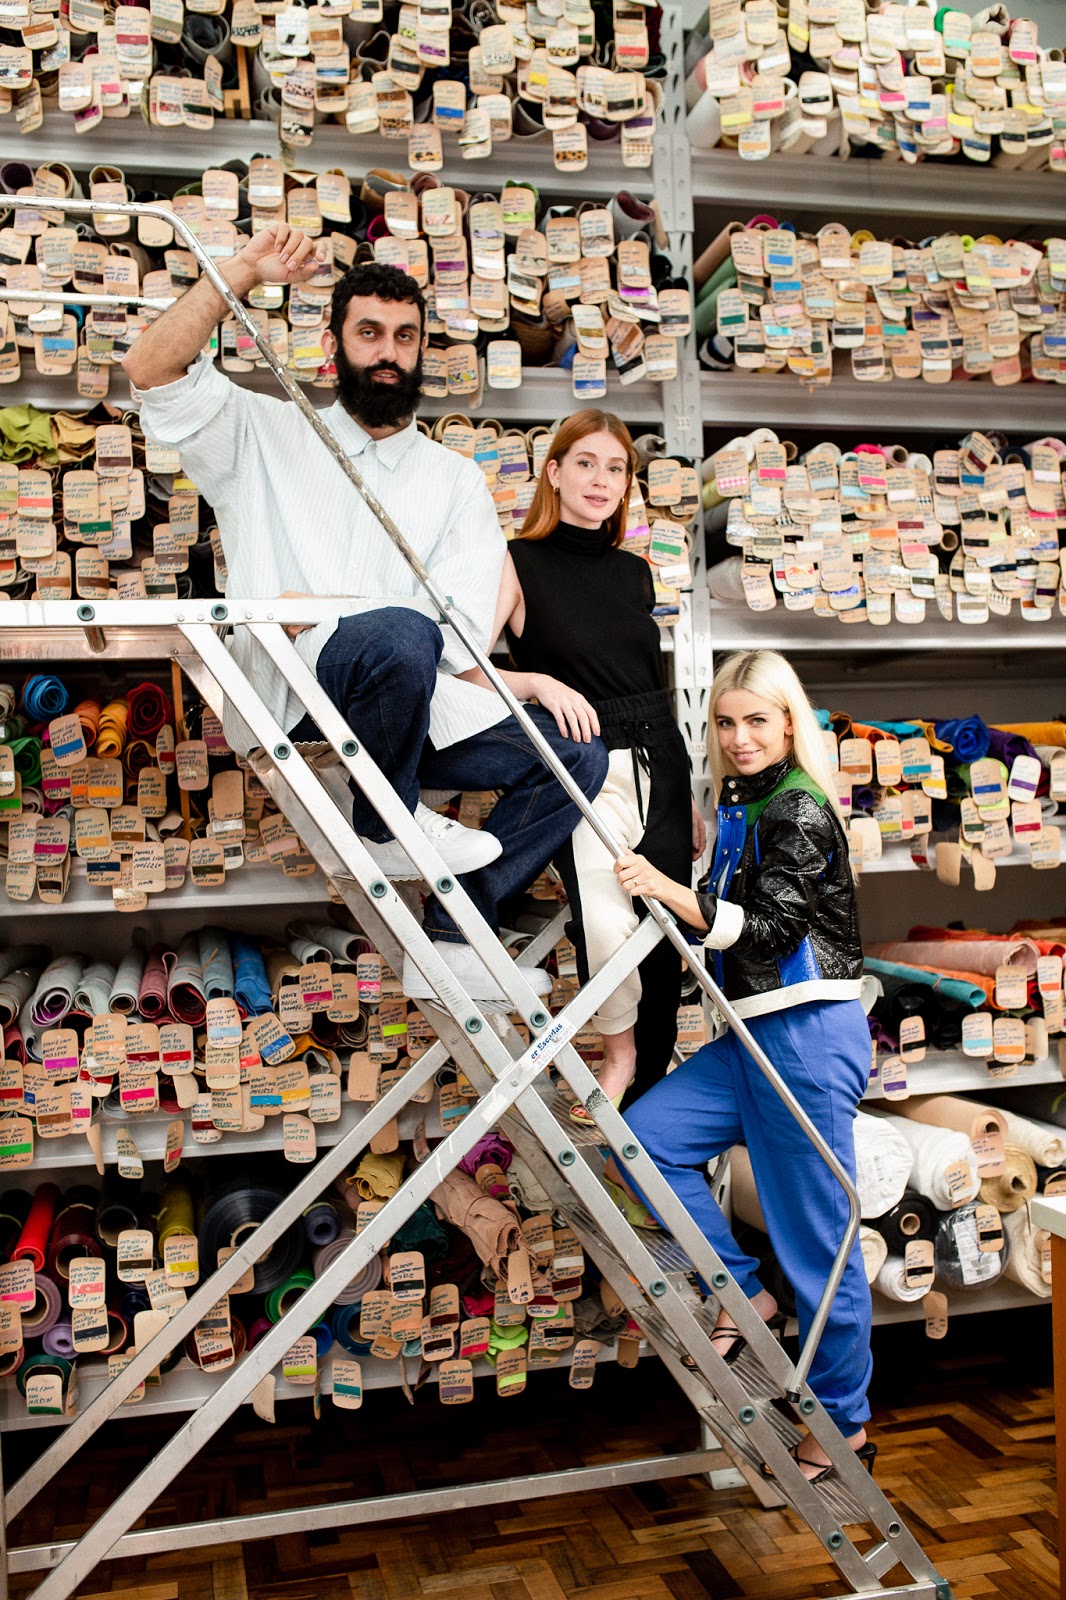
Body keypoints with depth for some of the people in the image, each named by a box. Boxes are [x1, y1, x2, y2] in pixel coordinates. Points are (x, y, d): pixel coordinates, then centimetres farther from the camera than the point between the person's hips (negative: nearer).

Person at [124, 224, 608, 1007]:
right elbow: (152, 369, -3)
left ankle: (450, 940, -5)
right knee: (400, 637, -37)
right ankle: (389, 825, -11)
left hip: (410, 704, 5)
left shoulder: (456, 478, 17)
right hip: (288, 690, -4)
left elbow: (464, 629, 2)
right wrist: (244, 272, -9)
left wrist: (323, 607, -11)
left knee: (578, 756, -9)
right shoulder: (267, 434, 14)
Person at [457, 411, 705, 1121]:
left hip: (659, 765, 6)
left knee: (665, 937, 3)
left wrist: (690, 797, 21)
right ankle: (619, 1050, 4)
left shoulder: (635, 572, 15)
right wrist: (539, 682, -25)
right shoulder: (520, 564, -1)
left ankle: (649, 1092, 21)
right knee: (609, 926, -25)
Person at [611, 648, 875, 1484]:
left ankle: (845, 1424, 19)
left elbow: (771, 928, -21)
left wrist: (669, 890, -29)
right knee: (643, 1135, -3)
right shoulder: (741, 804, 14)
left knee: (817, 1241, 1)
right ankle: (744, 1295, 10)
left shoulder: (799, 810, -12)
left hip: (810, 1034, -9)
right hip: (754, 1036, 9)